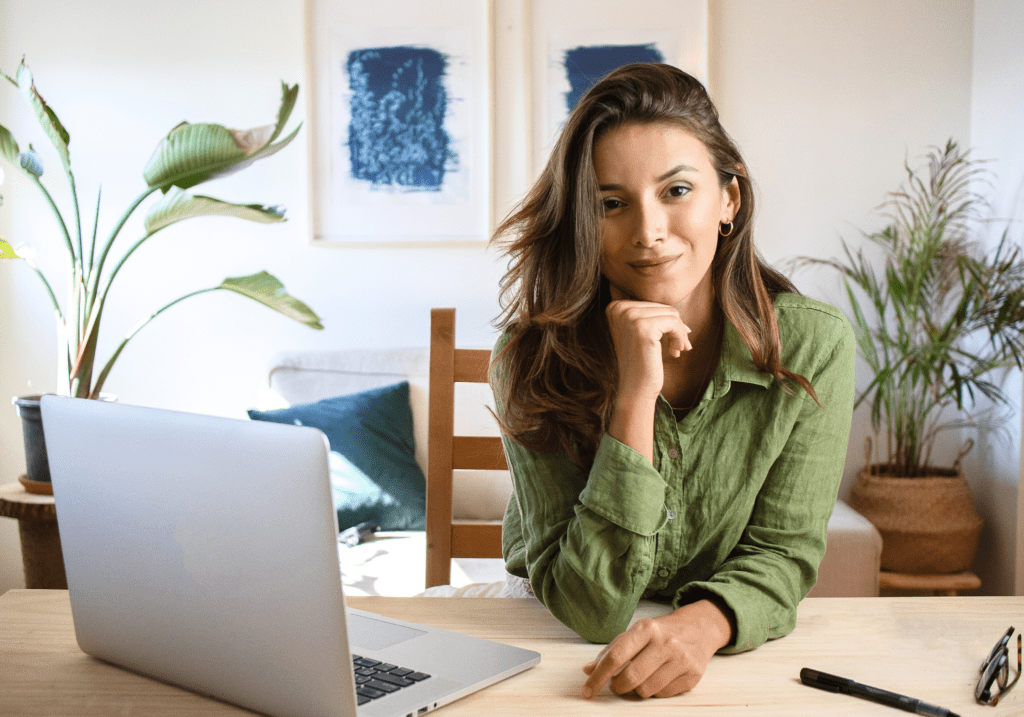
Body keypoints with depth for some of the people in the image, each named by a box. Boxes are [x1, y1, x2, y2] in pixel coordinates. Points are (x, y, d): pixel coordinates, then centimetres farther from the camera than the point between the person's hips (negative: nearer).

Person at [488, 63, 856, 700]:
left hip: (741, 651, 1)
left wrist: (704, 623, -31)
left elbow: (783, 552, -9)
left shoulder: (813, 345, -13)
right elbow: (589, 609, -21)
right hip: (555, 644, -1)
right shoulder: (535, 358, -18)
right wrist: (634, 397, -30)